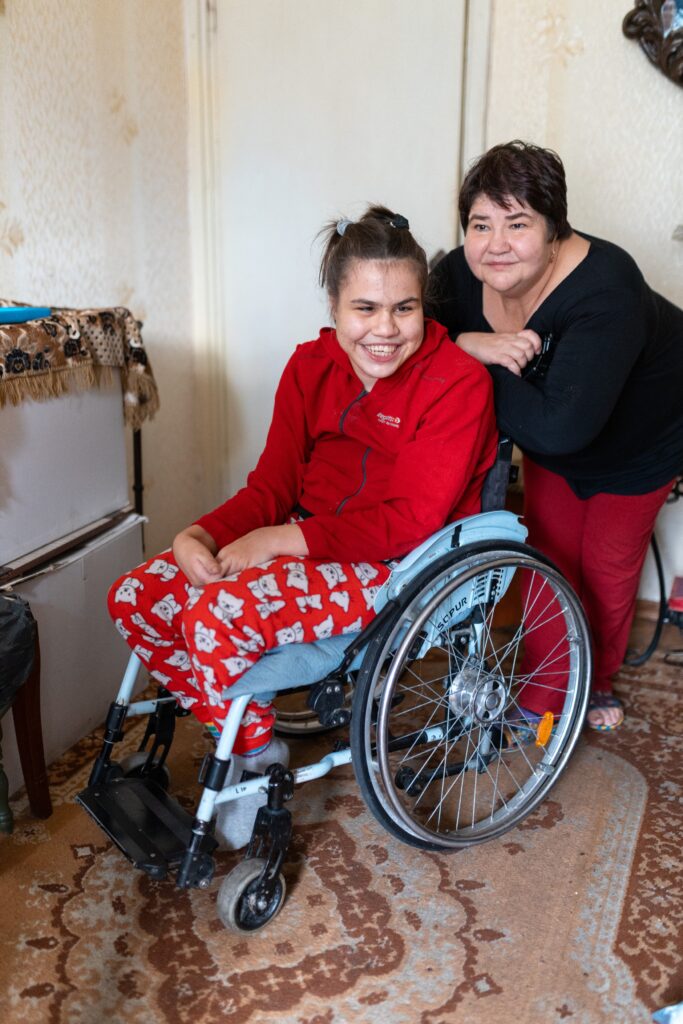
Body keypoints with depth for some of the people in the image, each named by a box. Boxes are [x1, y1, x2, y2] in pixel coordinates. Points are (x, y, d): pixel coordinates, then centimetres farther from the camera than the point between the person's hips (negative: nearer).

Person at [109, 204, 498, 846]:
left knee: (217, 615, -28)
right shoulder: (311, 367, 3)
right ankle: (242, 739, 10)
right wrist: (201, 535, -16)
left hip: (397, 568, -7)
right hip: (308, 540, 7)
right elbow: (273, 484, 4)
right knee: (135, 598, -6)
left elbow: (411, 521, -19)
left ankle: (256, 755, 2)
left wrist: (283, 540, -24)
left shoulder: (457, 383, -15)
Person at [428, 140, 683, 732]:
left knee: (609, 570, 10)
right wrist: (468, 344, -40)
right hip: (552, 450, 4)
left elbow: (561, 427, -51)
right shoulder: (460, 275, -26)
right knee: (549, 562, 9)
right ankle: (542, 700, 28)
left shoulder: (605, 290, -43)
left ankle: (599, 680, 39)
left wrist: (479, 370, -41)